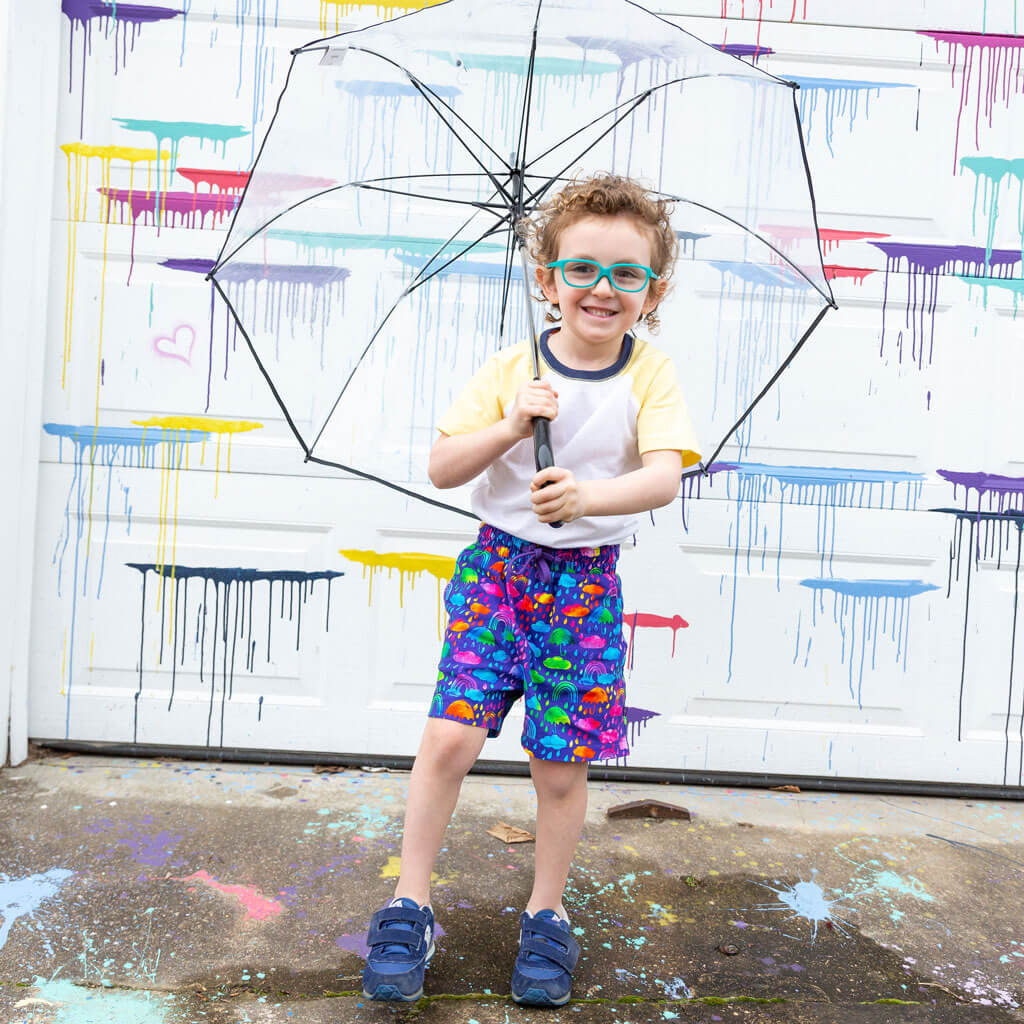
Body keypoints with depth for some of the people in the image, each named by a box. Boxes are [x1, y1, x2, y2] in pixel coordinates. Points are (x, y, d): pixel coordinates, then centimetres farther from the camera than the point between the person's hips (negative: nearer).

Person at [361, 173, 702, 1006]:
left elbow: (664, 476, -19)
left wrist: (589, 496, -37)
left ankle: (546, 915, 28)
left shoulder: (651, 376, -4)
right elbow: (441, 469, -2)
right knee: (449, 736, -8)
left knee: (561, 766, 5)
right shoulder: (513, 368, -1)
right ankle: (410, 906, 12)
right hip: (497, 564, 1)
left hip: (586, 581, 0)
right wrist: (511, 427, -18)